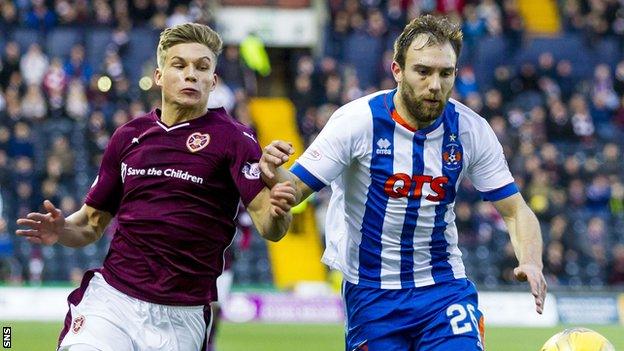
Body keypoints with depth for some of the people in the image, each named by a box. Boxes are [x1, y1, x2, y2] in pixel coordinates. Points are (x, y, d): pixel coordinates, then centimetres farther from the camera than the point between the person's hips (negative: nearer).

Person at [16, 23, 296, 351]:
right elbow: (93, 222, 18)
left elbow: (268, 227, -10)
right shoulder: (129, 136, 12)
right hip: (111, 300, 2)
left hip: (181, 320, -2)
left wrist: (277, 214, -34)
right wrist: (62, 230, -4)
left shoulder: (232, 138, -1)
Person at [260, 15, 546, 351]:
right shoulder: (358, 120, -14)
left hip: (443, 284, 1)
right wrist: (273, 175, -37)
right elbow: (297, 187, -13)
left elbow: (515, 211, -1)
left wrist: (531, 263, -21)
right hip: (370, 293, -1)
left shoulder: (471, 130, -6)